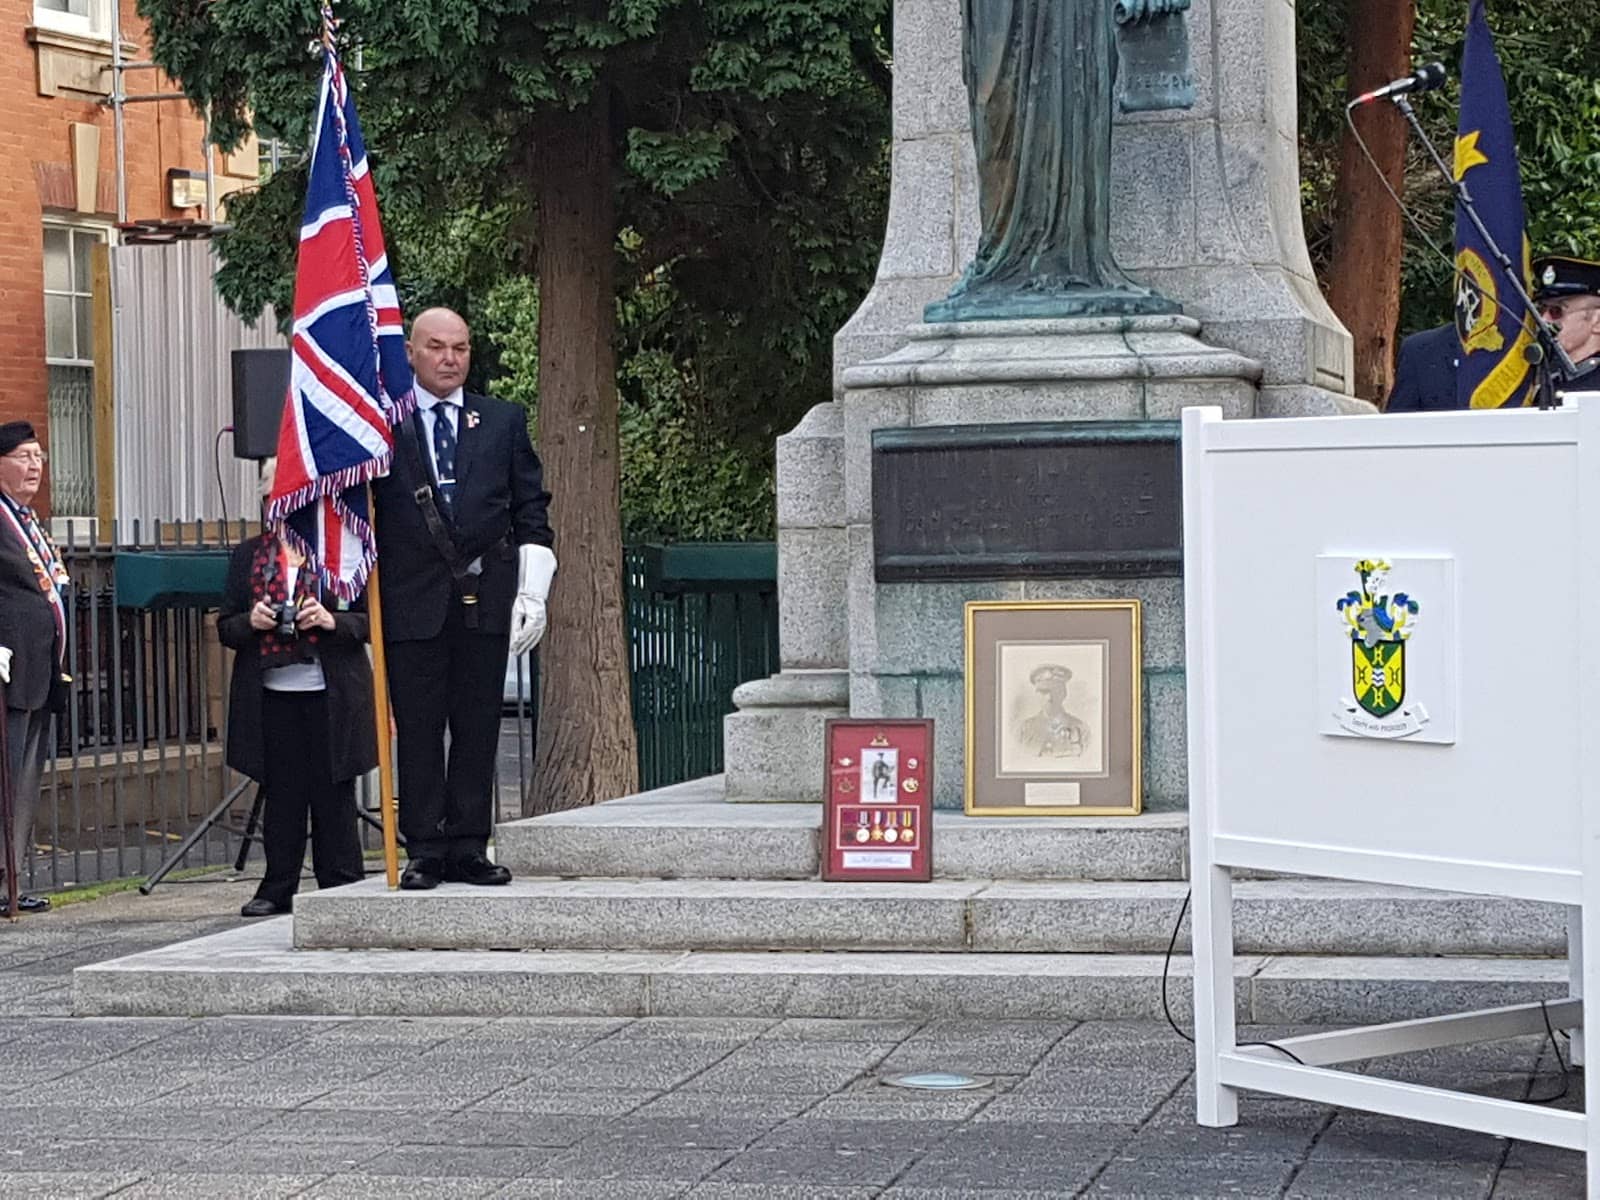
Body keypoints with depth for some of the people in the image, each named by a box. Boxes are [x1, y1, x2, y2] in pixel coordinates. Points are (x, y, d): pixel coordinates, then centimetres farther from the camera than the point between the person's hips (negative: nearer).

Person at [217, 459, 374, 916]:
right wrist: (251, 622, -10)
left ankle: (340, 887, 8)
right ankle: (277, 888, 12)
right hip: (272, 695, 2)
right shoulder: (248, 556, 11)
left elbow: (371, 619, 2)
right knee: (281, 795, 5)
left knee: (334, 795, 2)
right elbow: (225, 629, 11)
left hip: (330, 697, -2)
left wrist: (333, 621, -16)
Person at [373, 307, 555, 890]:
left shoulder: (504, 421, 12)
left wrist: (532, 593, 2)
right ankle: (424, 851, 5)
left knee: (478, 727, 4)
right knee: (418, 729, 0)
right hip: (412, 600, -2)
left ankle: (468, 848, 9)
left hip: (486, 599, 2)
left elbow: (532, 513, 11)